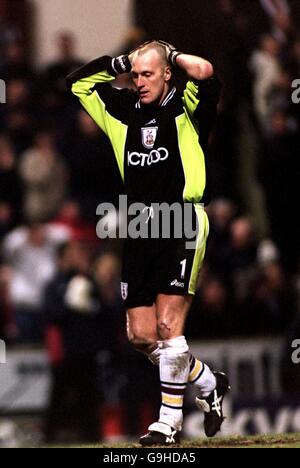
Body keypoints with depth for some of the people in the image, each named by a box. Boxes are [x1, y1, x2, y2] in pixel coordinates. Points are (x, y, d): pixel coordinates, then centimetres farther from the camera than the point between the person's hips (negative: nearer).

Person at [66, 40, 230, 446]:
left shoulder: (185, 107, -2)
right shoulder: (124, 109, 13)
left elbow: (204, 73, -22)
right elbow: (78, 82, 23)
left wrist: (172, 55, -4)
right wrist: (120, 64, 13)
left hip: (182, 226, -6)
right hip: (140, 229, 6)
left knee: (168, 326, -12)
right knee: (141, 336, 4)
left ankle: (170, 420, -6)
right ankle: (208, 385, 24)